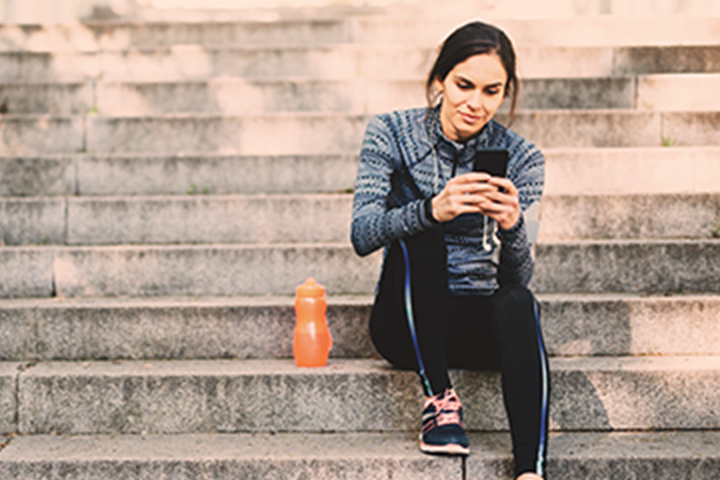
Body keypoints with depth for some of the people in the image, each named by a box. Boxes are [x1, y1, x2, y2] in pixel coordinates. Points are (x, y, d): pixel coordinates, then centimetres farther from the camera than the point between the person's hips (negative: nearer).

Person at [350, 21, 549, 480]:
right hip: (406, 322, -1)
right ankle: (439, 400, -25)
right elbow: (362, 235, -19)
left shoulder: (521, 158, -3)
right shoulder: (392, 133, -5)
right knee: (417, 237, -30)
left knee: (519, 303, -33)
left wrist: (513, 226, -35)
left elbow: (517, 278, -12)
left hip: (479, 324, 1)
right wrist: (432, 210, -38)